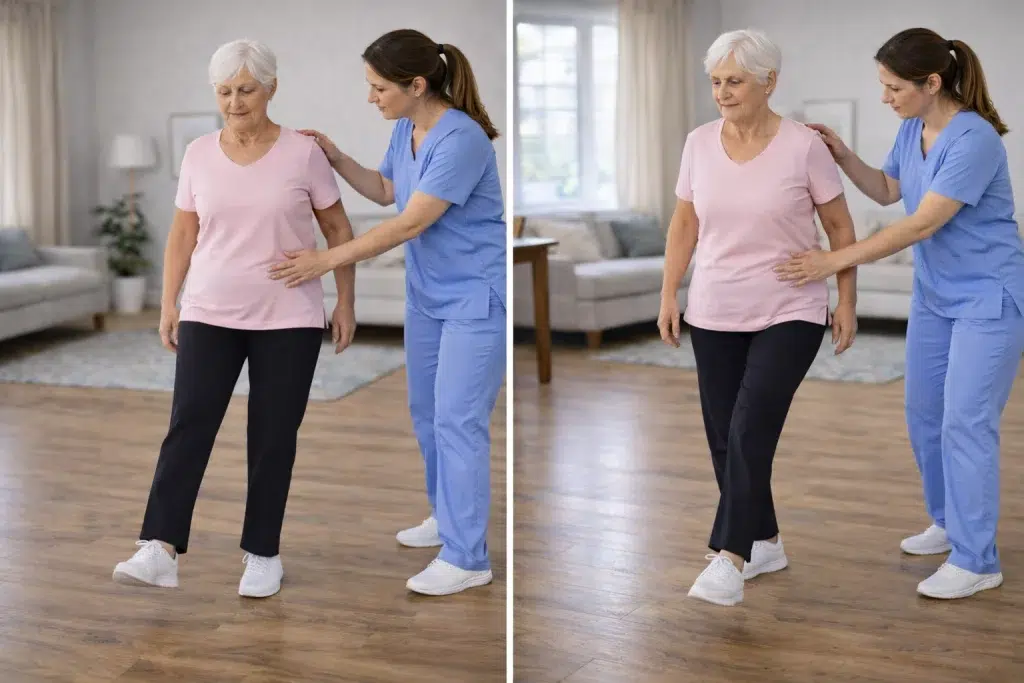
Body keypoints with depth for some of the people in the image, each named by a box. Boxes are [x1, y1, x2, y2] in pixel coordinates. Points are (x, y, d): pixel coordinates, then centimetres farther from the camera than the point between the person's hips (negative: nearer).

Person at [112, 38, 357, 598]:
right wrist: (168, 303, 5)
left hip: (288, 321, -2)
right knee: (188, 426, -9)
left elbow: (338, 230, 2)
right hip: (210, 315, 2)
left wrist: (346, 303, -1)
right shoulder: (199, 154, 3)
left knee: (273, 439, 3)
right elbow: (182, 234, 9)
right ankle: (159, 551, -13)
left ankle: (263, 555, 15)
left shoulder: (303, 153, -5)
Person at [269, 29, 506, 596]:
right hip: (427, 296, 9)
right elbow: (385, 191, 19)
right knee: (426, 412, 16)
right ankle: (448, 517, 32)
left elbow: (409, 224, -27)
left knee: (458, 419, -10)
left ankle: (467, 559, -4)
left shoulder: (460, 139, -26)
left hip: (476, 298, -9)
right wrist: (334, 158, 2)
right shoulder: (405, 129, 2)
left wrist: (327, 261, -25)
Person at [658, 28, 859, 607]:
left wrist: (847, 302, -4)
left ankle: (732, 557, -11)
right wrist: (669, 296, 5)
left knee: (750, 431, -16)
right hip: (715, 316, 5)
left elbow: (840, 227, -2)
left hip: (789, 315, -4)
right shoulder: (699, 143, 0)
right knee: (725, 437, 7)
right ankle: (766, 542, 25)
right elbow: (684, 225, 9)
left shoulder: (804, 146, -11)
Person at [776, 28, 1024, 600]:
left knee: (966, 421, -10)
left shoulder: (974, 139, -25)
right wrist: (842, 155, -1)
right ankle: (951, 524, 30)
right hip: (935, 298, 9)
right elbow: (887, 191, 18)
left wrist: (835, 262, -28)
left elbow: (921, 225, -28)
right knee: (924, 417, 13)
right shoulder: (914, 129, 2)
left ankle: (976, 561, -3)